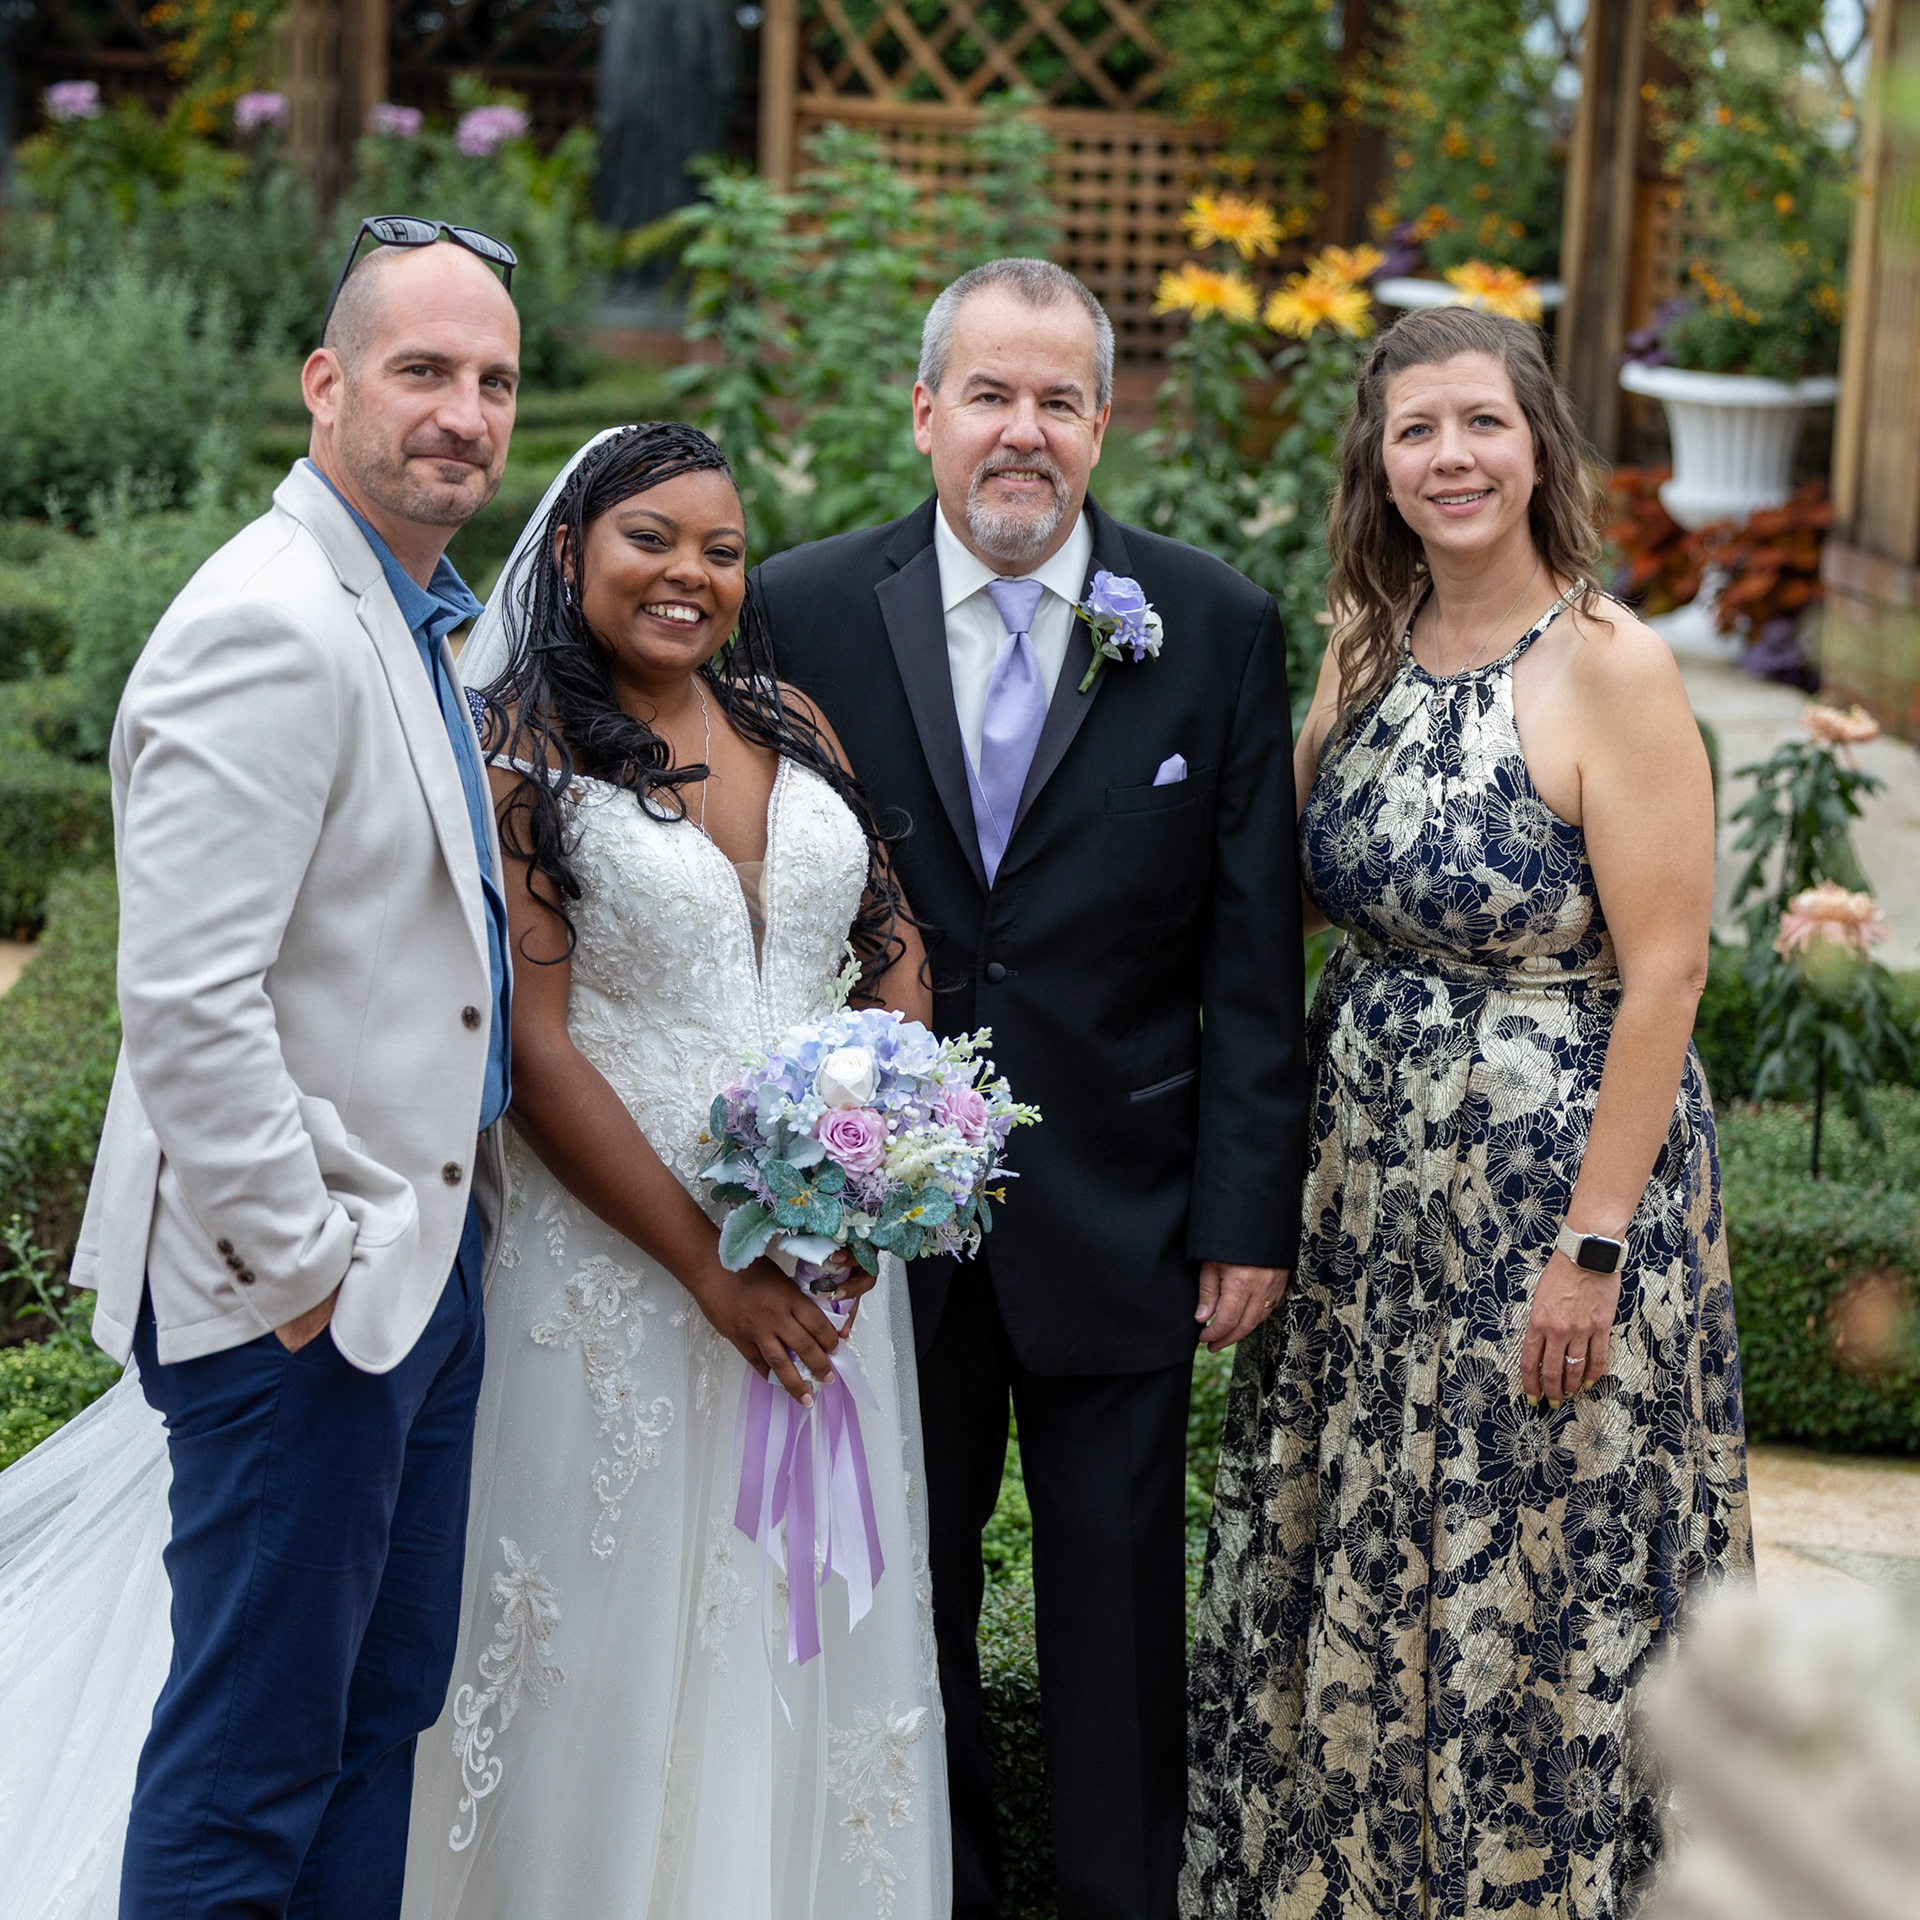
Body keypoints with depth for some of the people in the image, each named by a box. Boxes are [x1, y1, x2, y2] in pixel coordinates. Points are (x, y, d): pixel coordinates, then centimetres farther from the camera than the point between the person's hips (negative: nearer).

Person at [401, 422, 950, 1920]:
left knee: (823, 1613, 13)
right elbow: (533, 1048, -12)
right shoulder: (522, 751, -7)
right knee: (633, 1626, 3)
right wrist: (712, 1264, -14)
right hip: (625, 1256, -5)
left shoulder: (791, 722, 8)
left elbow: (898, 942, 10)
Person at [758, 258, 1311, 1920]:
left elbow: (1250, 956, -2)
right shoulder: (803, 613, -2)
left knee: (1120, 1608, 9)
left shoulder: (1217, 629, -2)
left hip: (1119, 1210, 0)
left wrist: (1250, 1208, -5)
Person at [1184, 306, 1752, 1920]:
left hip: (1554, 1174, -6)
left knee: (1527, 1589, 6)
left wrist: (1593, 1245, -19)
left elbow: (1666, 973, -17)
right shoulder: (1367, 651, 5)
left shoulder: (1611, 667, -15)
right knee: (1347, 1575, 16)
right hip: (1367, 1177, 6)